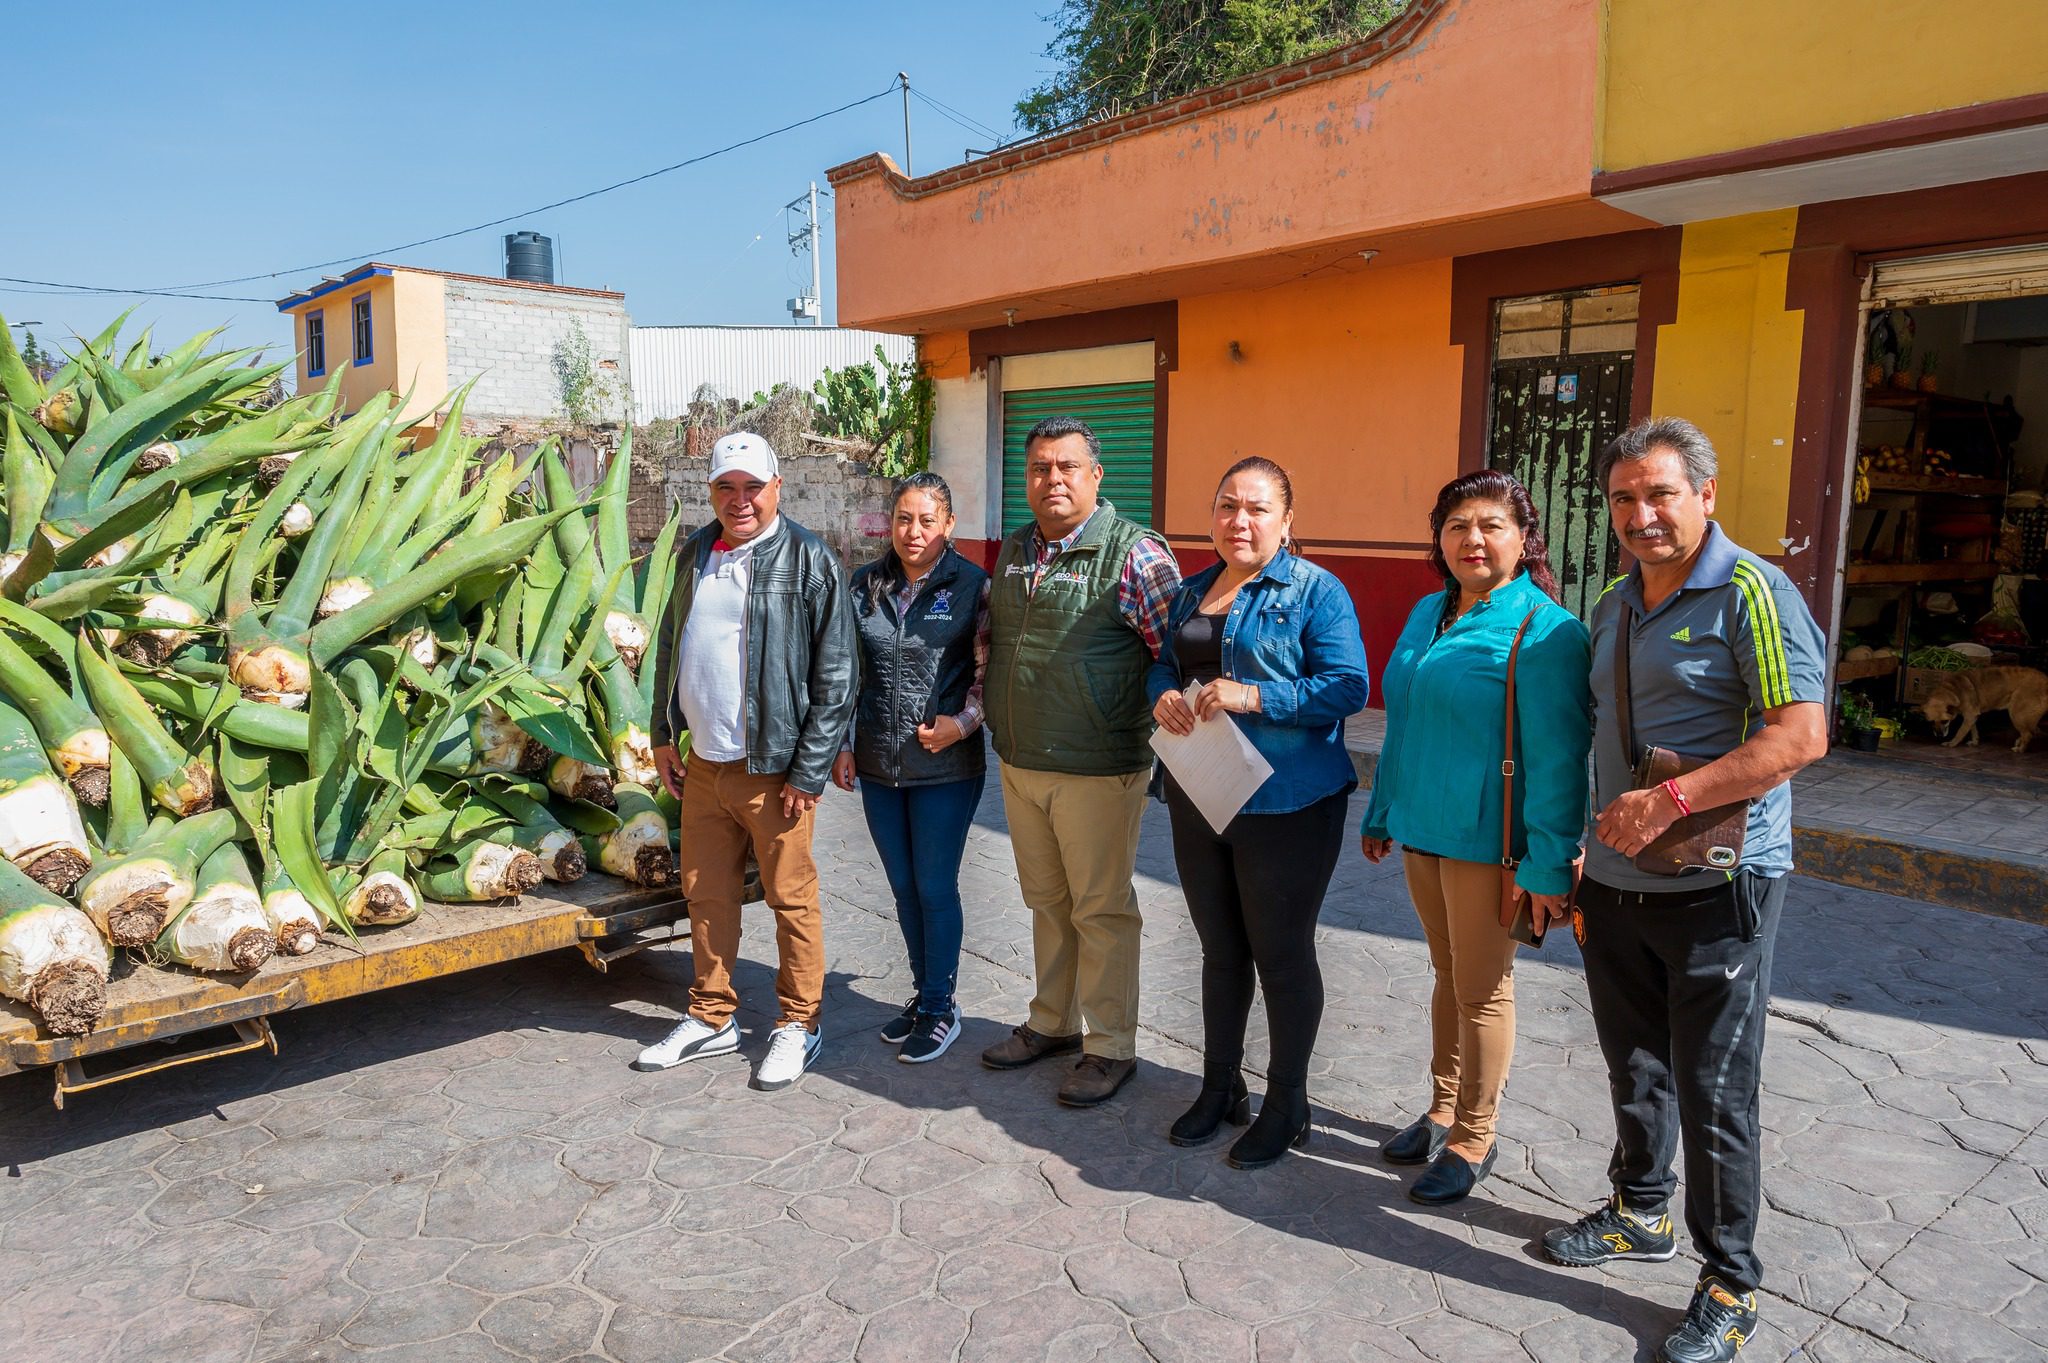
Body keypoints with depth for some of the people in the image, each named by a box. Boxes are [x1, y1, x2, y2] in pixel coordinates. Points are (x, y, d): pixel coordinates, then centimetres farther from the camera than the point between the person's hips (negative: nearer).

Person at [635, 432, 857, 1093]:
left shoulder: (808, 559, -10)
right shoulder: (694, 554, 9)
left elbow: (835, 676, -13)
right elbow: (670, 648, 19)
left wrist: (810, 771, -15)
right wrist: (664, 735, 15)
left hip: (772, 769, -6)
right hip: (703, 764, 6)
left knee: (791, 900, 5)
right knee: (706, 894, 15)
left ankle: (798, 1025, 21)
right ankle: (711, 1020, 31)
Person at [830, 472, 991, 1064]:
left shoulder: (973, 586, -6)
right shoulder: (865, 586, 6)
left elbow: (989, 672, -4)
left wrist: (961, 724, -18)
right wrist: (842, 744, 8)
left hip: (946, 768, -4)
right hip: (878, 767, 5)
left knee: (935, 888, 4)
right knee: (903, 888, 14)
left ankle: (940, 1006, 20)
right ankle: (923, 992, 31)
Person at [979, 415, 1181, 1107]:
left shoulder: (1135, 552, -12)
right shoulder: (1014, 551, 10)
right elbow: (992, 643, 21)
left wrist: (1161, 730, -13)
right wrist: (982, 715, 15)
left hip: (1097, 770, -6)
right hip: (1019, 765, 7)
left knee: (1102, 910, 4)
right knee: (1047, 901, 18)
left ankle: (1111, 1046, 19)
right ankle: (1052, 1022, 34)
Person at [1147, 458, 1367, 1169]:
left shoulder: (1314, 591, -9)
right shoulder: (1193, 590, 12)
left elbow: (1348, 687, -17)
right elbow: (1163, 663, 17)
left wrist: (1255, 697, -26)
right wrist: (1164, 695, -7)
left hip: (1285, 805, -6)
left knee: (1281, 955, 5)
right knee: (1220, 950, 18)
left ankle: (1287, 1104, 23)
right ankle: (1220, 1088, 34)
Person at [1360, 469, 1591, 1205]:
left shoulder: (1544, 630, -14)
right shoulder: (1427, 613, 9)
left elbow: (1556, 757, -17)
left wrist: (1549, 866, -20)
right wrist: (1381, 813, 18)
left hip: (1487, 839, -7)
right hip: (1424, 830, 7)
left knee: (1482, 988, 5)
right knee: (1448, 974, 19)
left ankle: (1473, 1141, 22)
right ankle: (1442, 1112, 34)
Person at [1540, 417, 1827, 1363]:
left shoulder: (1751, 594, -11)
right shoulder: (1611, 609, 12)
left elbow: (1801, 734, -20)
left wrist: (1670, 802, -24)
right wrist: (1578, 858, 17)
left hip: (1716, 889, -7)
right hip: (1615, 885, 7)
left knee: (1714, 1093, 3)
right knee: (1635, 1069, 19)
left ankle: (1729, 1283, 19)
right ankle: (1640, 1214, 39)